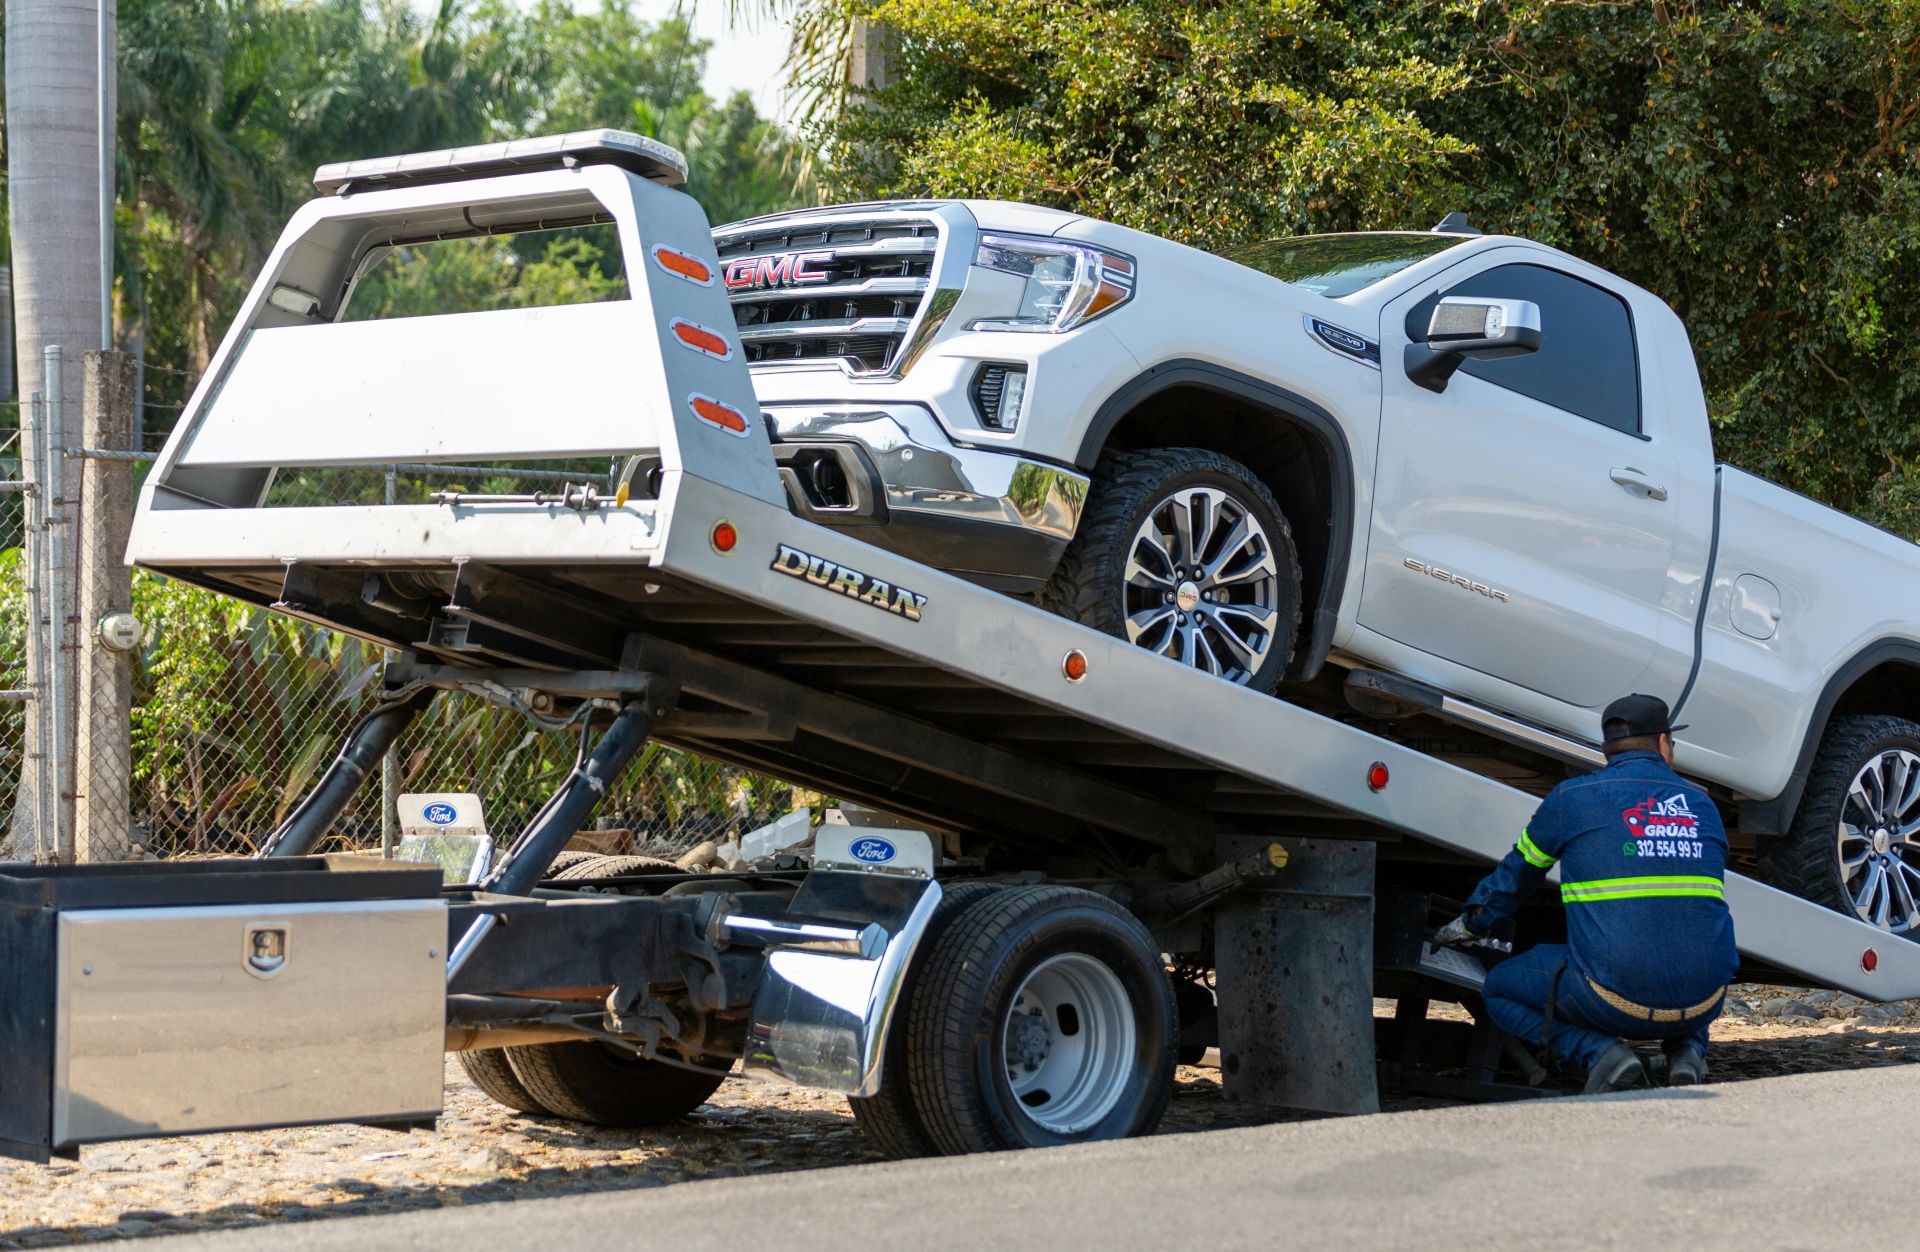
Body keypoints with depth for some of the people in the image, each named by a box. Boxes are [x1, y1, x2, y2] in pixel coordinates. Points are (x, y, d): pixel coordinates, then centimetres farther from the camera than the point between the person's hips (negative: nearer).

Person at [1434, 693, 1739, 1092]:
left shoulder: (1572, 798, 5)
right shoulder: (1704, 806, 15)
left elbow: (1516, 875, 21)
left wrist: (1469, 925, 41)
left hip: (1617, 998, -4)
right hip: (1702, 1004, 4)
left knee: (1499, 989, 19)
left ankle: (1602, 1053, -3)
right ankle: (1687, 1051, 10)